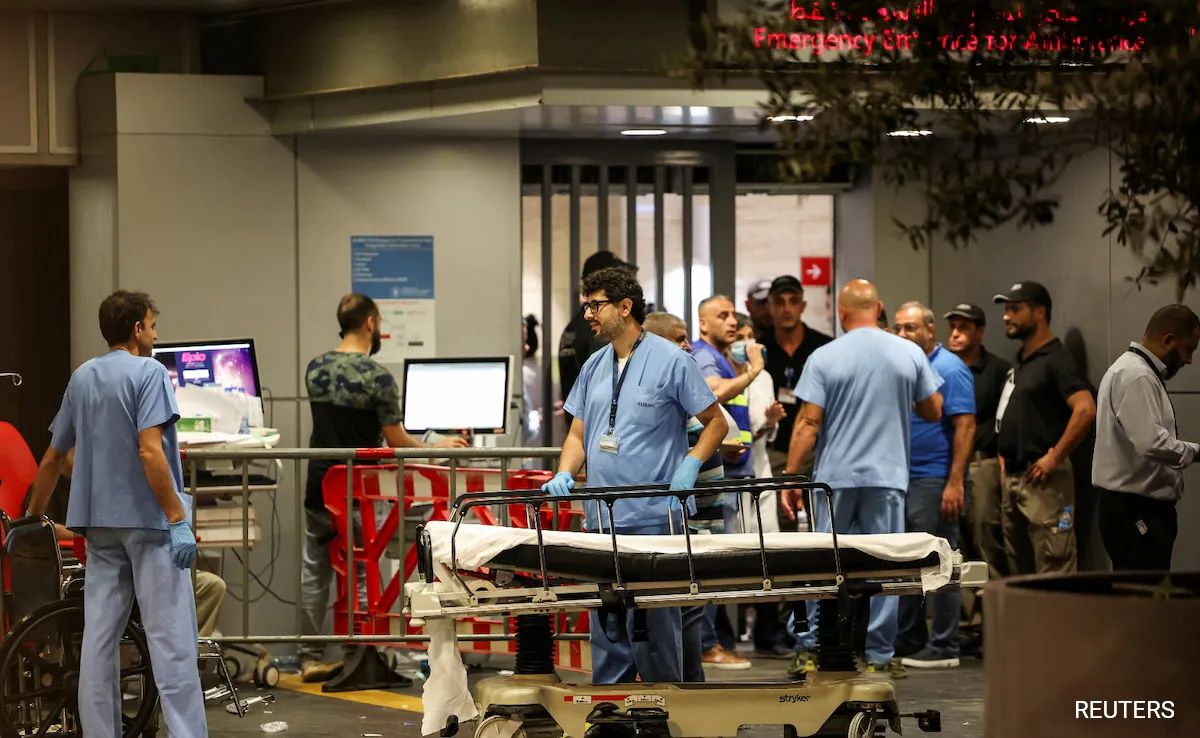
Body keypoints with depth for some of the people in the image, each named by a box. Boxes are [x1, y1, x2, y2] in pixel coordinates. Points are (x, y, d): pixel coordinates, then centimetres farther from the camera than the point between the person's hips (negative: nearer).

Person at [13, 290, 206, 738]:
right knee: (171, 637, -8)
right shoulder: (148, 373, -9)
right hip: (148, 519, -7)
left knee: (99, 636, 6)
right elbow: (150, 452, -20)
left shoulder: (82, 378, 12)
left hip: (99, 523, 7)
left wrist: (32, 516, 28)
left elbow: (53, 458, 18)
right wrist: (178, 519, -20)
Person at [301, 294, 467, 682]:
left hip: (319, 485, 5)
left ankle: (310, 657, 12)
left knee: (314, 572, 9)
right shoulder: (378, 377, -14)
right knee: (364, 573, 3)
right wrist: (437, 447, 6)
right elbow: (396, 440, -10)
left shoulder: (315, 368, 3)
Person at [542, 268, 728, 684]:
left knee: (653, 625, -5)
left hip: (652, 519, -6)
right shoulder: (594, 367, 15)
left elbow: (716, 423, 1)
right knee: (606, 628, 10)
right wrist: (564, 475, -1)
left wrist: (689, 467, -12)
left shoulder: (671, 361, -3)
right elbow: (578, 434, 18)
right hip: (601, 520, 6)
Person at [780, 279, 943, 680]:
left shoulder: (824, 358, -4)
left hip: (835, 477, 0)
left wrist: (791, 477, -2)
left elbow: (808, 422, -7)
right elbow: (933, 411, 11)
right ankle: (878, 655, 4)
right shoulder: (910, 354, 1)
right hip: (888, 477, 1)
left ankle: (809, 650, 5)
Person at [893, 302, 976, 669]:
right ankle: (908, 642, 16)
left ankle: (943, 648, 0)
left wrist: (955, 483, -20)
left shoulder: (950, 369, -7)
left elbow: (965, 426, -13)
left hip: (934, 481, -8)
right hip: (901, 480, 8)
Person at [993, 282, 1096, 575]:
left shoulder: (1055, 360, -11)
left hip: (1042, 481, -10)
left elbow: (1085, 410, -24)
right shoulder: (1020, 363, 18)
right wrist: (1003, 456, 15)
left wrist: (1055, 458, -22)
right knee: (1019, 571, 13)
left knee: (1053, 572, -11)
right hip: (1013, 479, 10)